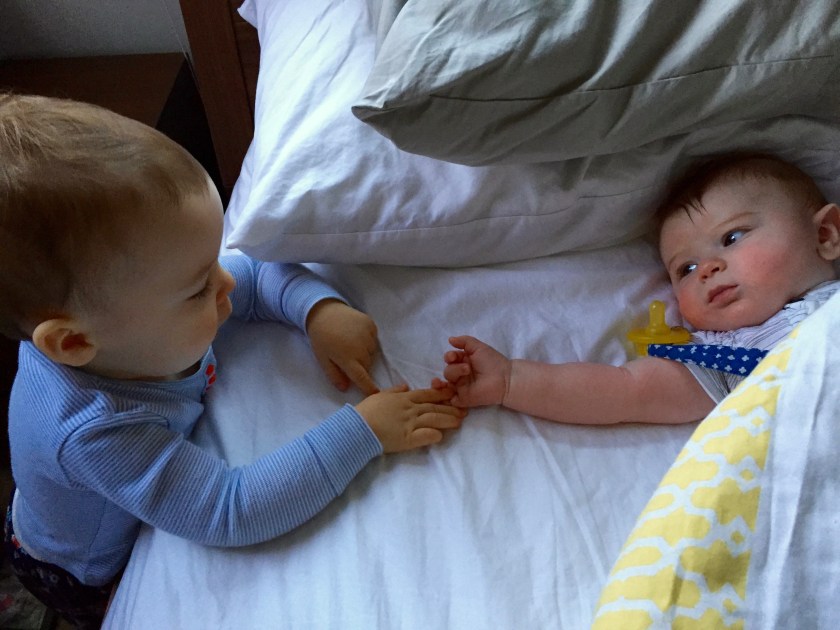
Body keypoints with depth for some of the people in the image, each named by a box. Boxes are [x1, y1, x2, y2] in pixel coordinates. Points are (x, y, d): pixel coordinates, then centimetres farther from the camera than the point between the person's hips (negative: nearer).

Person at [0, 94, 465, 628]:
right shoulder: (95, 434, -47)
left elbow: (261, 273, -14)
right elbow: (233, 514, -45)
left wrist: (321, 308, -34)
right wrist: (360, 432, -44)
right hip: (95, 579, -5)